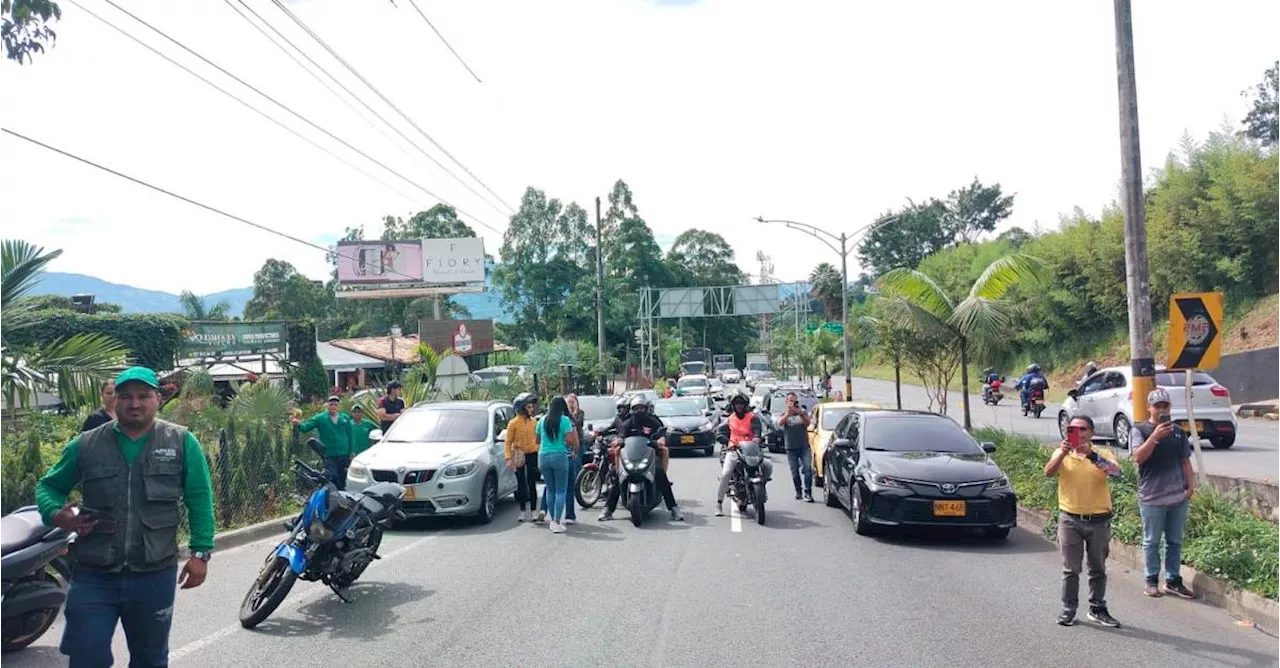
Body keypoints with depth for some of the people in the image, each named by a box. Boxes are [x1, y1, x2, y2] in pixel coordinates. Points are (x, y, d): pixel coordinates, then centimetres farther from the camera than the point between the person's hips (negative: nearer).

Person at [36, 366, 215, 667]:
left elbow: (199, 499, 0)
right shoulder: (85, 445, 3)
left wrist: (200, 553, -6)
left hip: (155, 576, 0)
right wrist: (56, 514, -9)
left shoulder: (181, 442, 0)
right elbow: (48, 486, 14)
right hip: (93, 577, 0)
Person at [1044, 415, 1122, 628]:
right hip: (1070, 520, 0)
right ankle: (1068, 609, 13)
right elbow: (1048, 473, -17)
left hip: (1098, 520, 1)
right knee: (1070, 569, 5)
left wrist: (1091, 455, -33)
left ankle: (1097, 610, 23)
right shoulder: (1062, 454, 1)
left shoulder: (1103, 454, -1)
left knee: (1098, 569, 12)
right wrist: (1063, 453, -33)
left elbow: (1116, 472, -21)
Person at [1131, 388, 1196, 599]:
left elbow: (1185, 461, 15)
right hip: (1152, 497, -4)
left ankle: (1173, 581, 20)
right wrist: (1155, 436, -26)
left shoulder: (1178, 432, 11)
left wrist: (1191, 485, 4)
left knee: (1175, 542, 11)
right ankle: (1152, 581, 12)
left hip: (1178, 497, 4)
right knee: (1151, 542, 4)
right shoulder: (1140, 430, -3)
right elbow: (1138, 457, -17)